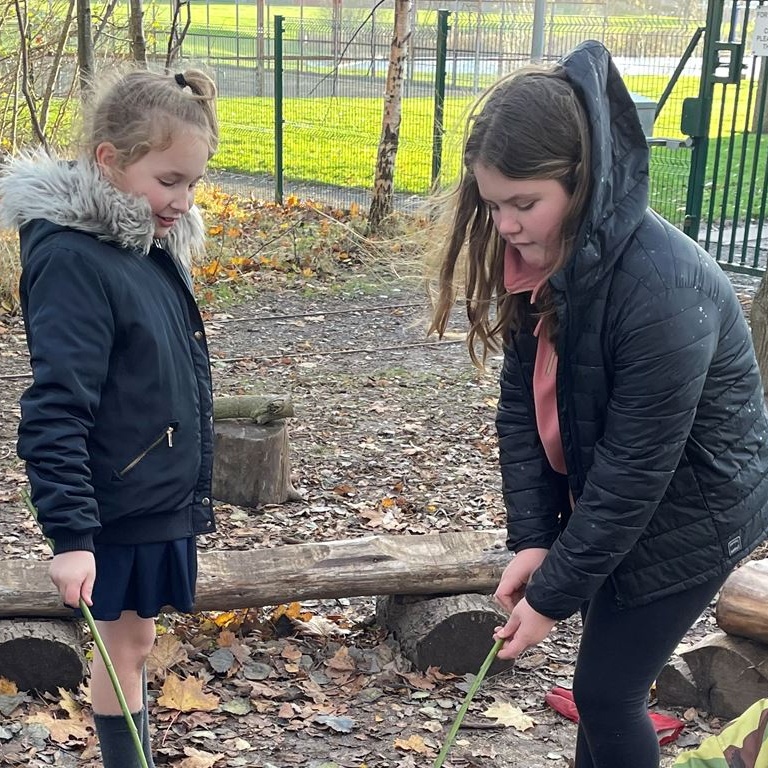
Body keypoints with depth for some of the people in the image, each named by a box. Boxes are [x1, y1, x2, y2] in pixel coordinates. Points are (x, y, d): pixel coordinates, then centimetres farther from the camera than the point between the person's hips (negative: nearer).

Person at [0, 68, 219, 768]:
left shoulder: (153, 243, 5)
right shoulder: (72, 258, -21)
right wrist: (70, 533, -26)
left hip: (165, 495, 8)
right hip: (117, 506, -8)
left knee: (135, 640, 19)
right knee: (124, 648, 8)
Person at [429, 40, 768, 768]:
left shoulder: (663, 288, -33)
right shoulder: (543, 259, -10)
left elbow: (634, 470, -28)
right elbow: (524, 401, -5)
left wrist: (554, 592, -20)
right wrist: (529, 538, -11)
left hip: (690, 510, -7)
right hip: (601, 497, 7)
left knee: (606, 686, 3)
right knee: (610, 672, 19)